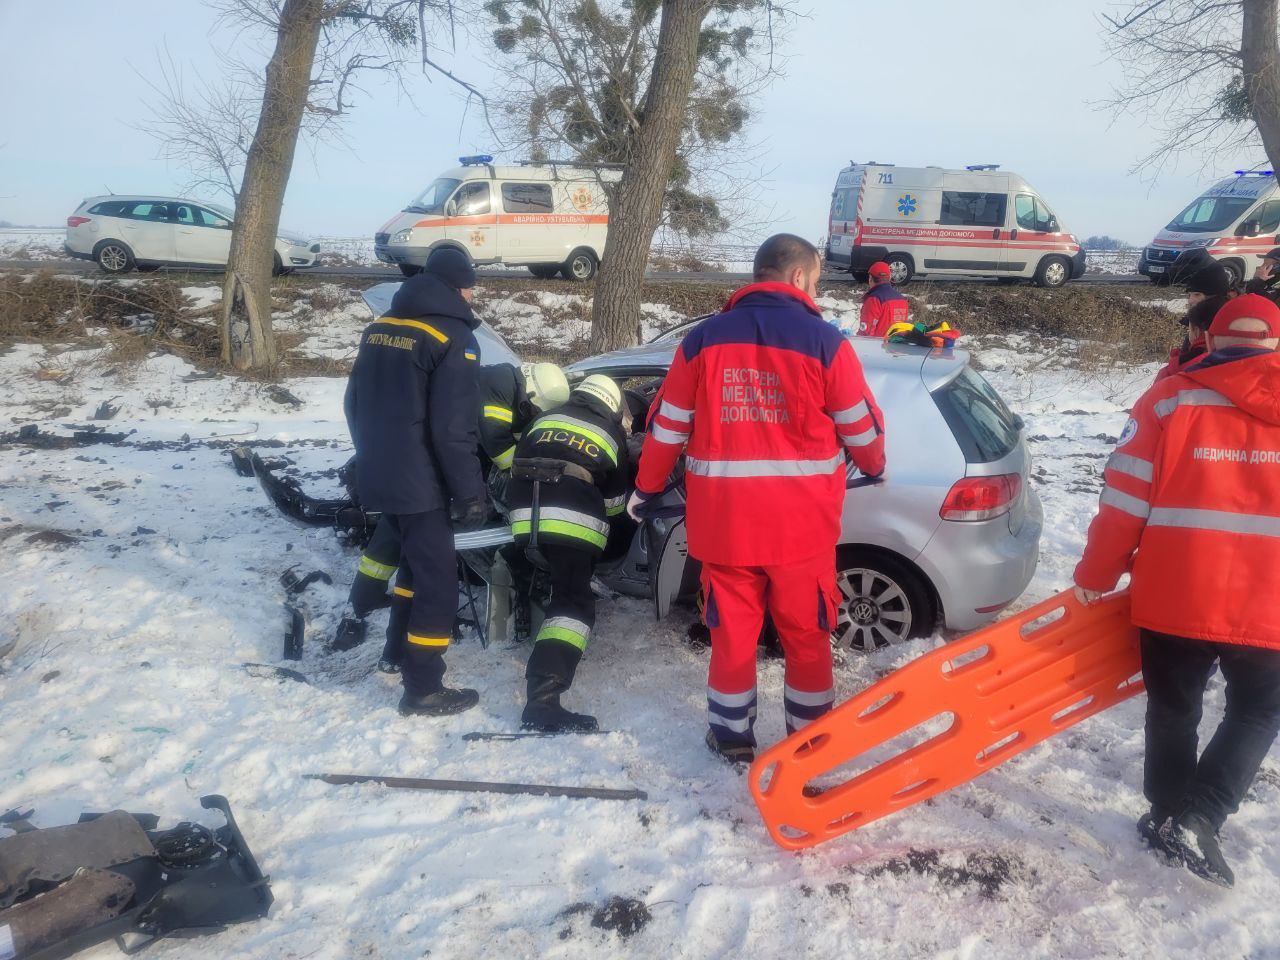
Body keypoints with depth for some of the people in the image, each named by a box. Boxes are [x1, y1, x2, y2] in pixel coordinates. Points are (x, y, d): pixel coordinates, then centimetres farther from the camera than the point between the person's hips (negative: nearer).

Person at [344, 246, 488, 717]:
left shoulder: (379, 326, 10)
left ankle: (399, 647, 36)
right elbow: (453, 429, -19)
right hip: (418, 483, -8)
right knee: (438, 579, 1)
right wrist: (470, 493, -13)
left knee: (416, 559, 26)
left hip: (375, 476, 8)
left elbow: (356, 403, 18)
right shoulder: (453, 337, -13)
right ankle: (422, 689, 5)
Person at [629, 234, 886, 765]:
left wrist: (645, 489, 20)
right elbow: (861, 427, 2)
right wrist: (874, 466, 24)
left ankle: (732, 736, 26)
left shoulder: (703, 339, 2)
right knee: (805, 633, 14)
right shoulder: (824, 342, -6)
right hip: (801, 521, -2)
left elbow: (667, 425, 7)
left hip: (724, 517, 2)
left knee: (733, 631, 14)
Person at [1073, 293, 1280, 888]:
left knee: (1173, 710, 19)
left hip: (1174, 596, 0)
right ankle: (1197, 821, 6)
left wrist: (1095, 577, 4)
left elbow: (1125, 499, -6)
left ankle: (1167, 817, 31)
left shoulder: (1169, 399, -2)